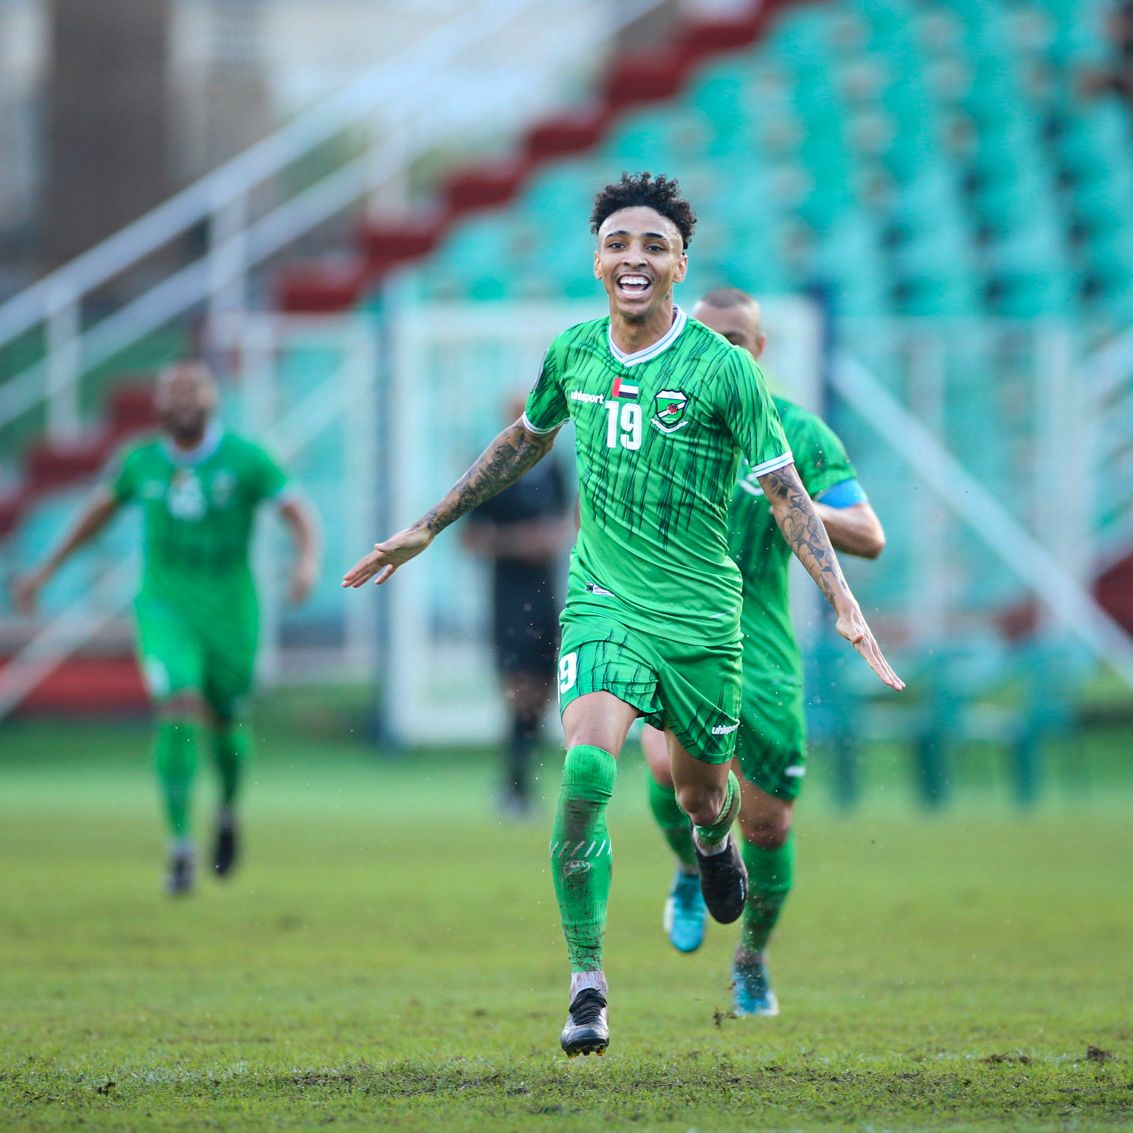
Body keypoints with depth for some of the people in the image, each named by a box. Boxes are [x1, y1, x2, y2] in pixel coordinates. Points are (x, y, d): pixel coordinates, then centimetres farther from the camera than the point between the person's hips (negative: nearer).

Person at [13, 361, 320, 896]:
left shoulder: (244, 459, -7)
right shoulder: (142, 463, 1)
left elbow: (298, 512, -10)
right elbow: (102, 506, 20)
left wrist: (308, 560, -31)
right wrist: (48, 567, 24)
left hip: (229, 611, 0)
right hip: (164, 607, 0)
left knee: (225, 725, 10)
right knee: (179, 710, -20)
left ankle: (229, 810, 44)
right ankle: (180, 843, -15)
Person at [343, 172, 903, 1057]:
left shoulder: (721, 368, -11)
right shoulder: (574, 353, 1)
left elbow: (784, 490, -7)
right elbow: (526, 441, 21)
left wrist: (845, 604, -16)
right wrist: (427, 530, 26)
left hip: (700, 614, -1)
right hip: (603, 600, 1)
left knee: (700, 791, 14)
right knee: (587, 769, -23)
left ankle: (715, 838, 56)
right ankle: (587, 987, -15)